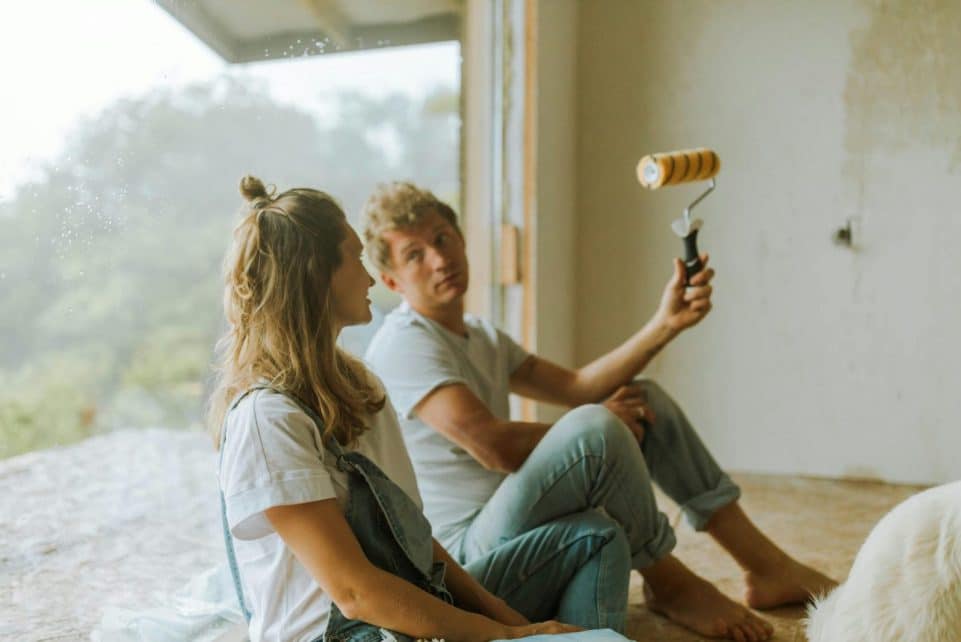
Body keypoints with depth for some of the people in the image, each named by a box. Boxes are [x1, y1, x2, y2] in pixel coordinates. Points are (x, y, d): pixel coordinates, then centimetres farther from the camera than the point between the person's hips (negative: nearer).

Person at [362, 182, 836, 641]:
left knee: (643, 399, 8)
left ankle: (766, 567, 8)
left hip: (508, 529, 10)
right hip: (468, 551, -9)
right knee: (595, 426, -31)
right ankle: (668, 583, -5)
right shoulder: (402, 344, -15)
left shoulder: (482, 339, 16)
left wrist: (666, 325, -2)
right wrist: (592, 431, -10)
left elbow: (577, 386, 8)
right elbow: (495, 446, -25)